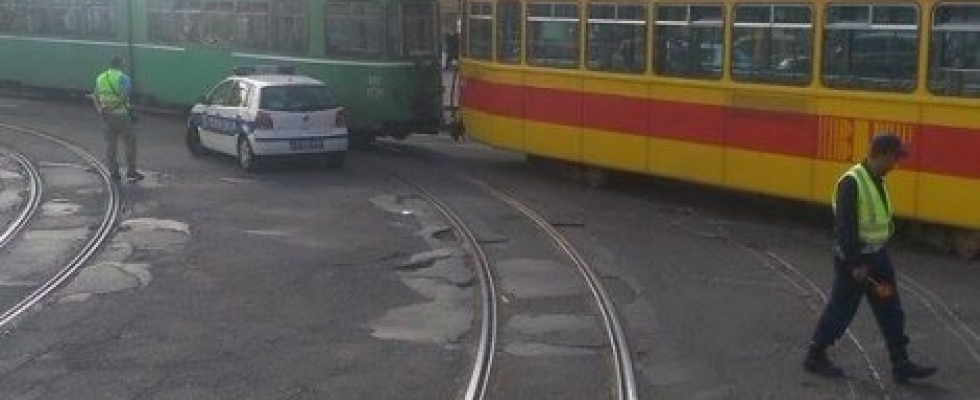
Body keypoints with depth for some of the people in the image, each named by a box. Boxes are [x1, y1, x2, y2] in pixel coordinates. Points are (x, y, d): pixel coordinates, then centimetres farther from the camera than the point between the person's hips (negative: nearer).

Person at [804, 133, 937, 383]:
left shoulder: (878, 181, 8)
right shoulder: (852, 183, -21)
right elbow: (845, 226, -23)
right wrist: (855, 264, -22)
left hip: (877, 256, 9)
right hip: (855, 259, -9)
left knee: (891, 310, 9)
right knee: (841, 308, 4)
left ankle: (901, 366, 15)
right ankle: (815, 356, 20)